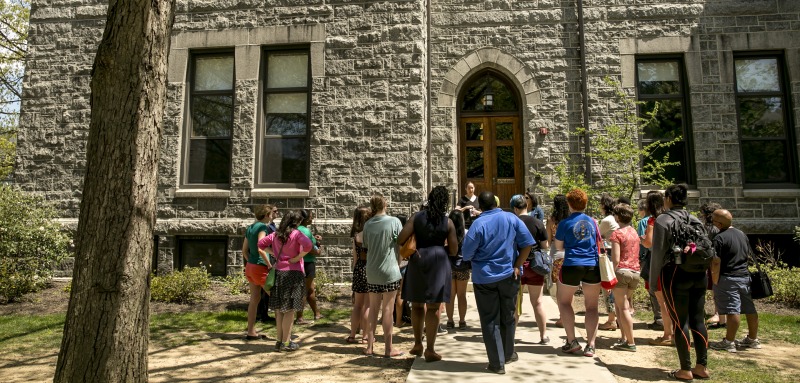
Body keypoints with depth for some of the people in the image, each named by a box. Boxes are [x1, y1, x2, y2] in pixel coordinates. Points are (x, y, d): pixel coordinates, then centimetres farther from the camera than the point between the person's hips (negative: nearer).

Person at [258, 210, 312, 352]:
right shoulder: (296, 234, -10)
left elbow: (261, 243, 15)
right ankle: (286, 342, 6)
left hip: (278, 273, 6)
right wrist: (297, 258, -14)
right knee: (290, 309, 1)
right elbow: (307, 245, -26)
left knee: (279, 309, 12)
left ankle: (279, 340, 20)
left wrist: (275, 253, 9)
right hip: (293, 273, -6)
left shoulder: (276, 234, 10)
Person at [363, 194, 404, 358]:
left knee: (373, 308, 13)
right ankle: (388, 348, 9)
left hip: (372, 272, 4)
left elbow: (366, 246, 7)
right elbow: (401, 246, -5)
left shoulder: (368, 224, 0)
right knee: (388, 309, 3)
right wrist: (398, 264, 8)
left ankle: (370, 346, 17)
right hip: (390, 271, -3)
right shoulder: (394, 221, -9)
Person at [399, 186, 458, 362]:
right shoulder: (448, 222, -1)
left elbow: (401, 239, -8)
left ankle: (418, 344, 25)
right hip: (438, 262, -1)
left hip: (417, 262, 2)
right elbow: (453, 251, 2)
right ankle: (430, 350, 6)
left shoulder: (417, 217, -1)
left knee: (417, 305, 16)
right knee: (433, 307, 3)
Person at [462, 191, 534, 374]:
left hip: (484, 278, -3)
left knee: (490, 321, 6)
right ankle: (508, 354, 36)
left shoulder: (478, 224, -13)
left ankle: (497, 363, 11)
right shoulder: (511, 218, -3)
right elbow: (527, 243, -5)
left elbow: (467, 254, -11)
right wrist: (517, 266, -1)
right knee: (508, 317, 19)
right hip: (509, 275, 3)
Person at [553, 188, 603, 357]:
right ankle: (590, 345, 5)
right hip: (593, 266, 3)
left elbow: (558, 246, 2)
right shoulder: (592, 221, 6)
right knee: (592, 306, 10)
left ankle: (572, 341, 8)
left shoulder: (565, 223, -4)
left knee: (564, 302, 15)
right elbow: (599, 243, 15)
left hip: (572, 265, -3)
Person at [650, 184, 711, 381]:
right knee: (698, 320, 11)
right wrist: (702, 271, 20)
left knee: (680, 322, 1)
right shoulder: (695, 220, 11)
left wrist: (653, 281, -4)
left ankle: (686, 370, 7)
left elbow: (658, 254, -10)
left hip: (675, 274, -6)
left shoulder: (663, 220, -8)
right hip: (698, 274, 6)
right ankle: (702, 366, 18)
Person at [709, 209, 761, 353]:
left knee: (732, 311, -7)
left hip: (728, 278, -8)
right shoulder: (742, 234, 11)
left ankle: (729, 342, -2)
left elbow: (716, 262, -17)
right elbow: (749, 254, 20)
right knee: (750, 309, 14)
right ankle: (753, 339, 25)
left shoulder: (720, 238, -15)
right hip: (744, 276, 9)